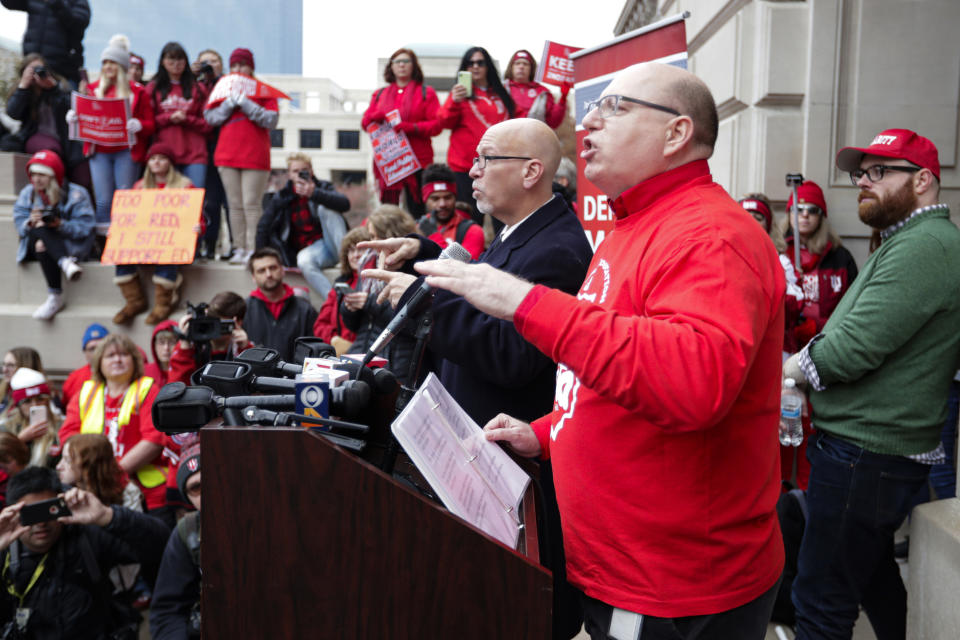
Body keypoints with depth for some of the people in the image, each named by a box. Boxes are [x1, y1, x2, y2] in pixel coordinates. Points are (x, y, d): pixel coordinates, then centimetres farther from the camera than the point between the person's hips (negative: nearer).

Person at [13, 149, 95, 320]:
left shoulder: (75, 194, -5)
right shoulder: (27, 193, 10)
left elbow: (84, 227, -14)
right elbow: (19, 222, -1)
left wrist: (60, 224, -29)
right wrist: (30, 222, -24)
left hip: (71, 245, -3)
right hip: (38, 244, 4)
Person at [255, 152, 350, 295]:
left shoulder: (322, 187, 2)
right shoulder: (281, 198, 6)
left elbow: (345, 204, -19)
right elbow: (263, 227, 8)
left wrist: (314, 193, -33)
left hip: (329, 242, 0)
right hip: (309, 249, 0)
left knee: (325, 208, -23)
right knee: (304, 261, -36)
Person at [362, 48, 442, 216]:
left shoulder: (426, 93, 10)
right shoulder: (379, 94, 20)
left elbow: (437, 124, -1)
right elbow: (365, 122, 15)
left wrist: (412, 127, -16)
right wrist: (375, 117, -8)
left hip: (417, 161, -2)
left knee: (418, 210, -6)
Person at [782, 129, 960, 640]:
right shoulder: (906, 243, 19)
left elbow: (852, 350, -24)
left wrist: (789, 368, -6)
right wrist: (805, 363, 4)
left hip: (865, 456, -11)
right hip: (873, 448, 11)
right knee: (873, 576, 24)